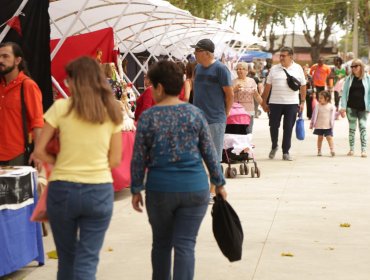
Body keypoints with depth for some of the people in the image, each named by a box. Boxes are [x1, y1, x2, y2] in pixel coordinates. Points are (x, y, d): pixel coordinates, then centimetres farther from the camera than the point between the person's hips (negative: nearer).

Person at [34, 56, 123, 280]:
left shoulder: (61, 107, -5)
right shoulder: (113, 111, 3)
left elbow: (40, 151, -4)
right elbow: (115, 160, 4)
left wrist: (61, 163, 11)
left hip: (63, 189, -1)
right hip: (100, 191, 1)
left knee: (67, 258, 16)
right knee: (87, 261, 3)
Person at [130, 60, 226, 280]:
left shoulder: (148, 117, -5)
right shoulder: (195, 113, -2)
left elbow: (139, 158, -2)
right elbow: (209, 152, 2)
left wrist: (136, 189, 8)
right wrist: (219, 183, 12)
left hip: (159, 190, 0)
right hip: (195, 190, 0)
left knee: (161, 243, 17)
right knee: (185, 245, 1)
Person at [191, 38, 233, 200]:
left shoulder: (220, 69, -11)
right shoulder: (198, 68, 9)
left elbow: (230, 95, -8)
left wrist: (224, 114, -1)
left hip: (215, 120, -7)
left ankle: (213, 192, 9)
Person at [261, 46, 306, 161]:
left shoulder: (298, 69, 4)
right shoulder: (274, 69, 4)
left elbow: (303, 86, 8)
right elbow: (268, 86, 7)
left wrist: (302, 102, 2)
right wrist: (264, 102, 5)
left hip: (292, 104, -1)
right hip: (275, 103, 1)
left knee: (288, 128, 1)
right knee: (273, 126, 5)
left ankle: (286, 152, 9)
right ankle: (274, 146, 29)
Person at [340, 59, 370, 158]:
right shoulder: (349, 78, 4)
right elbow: (344, 92, 4)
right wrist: (343, 107, -3)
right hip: (351, 107, 2)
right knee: (352, 128, 7)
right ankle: (351, 149, 15)